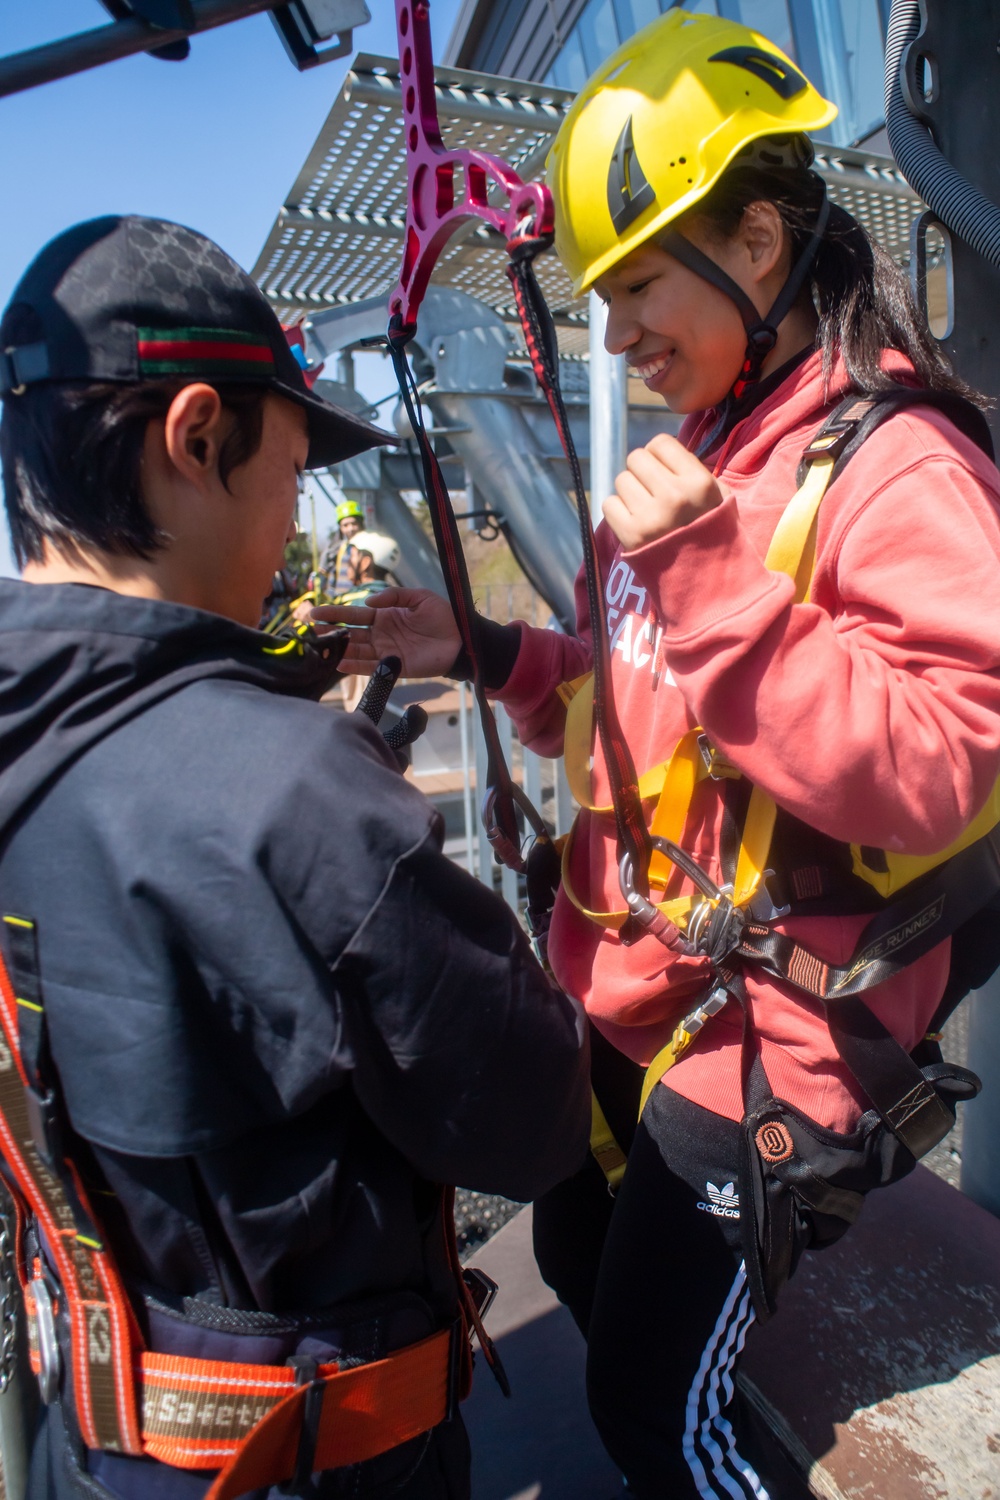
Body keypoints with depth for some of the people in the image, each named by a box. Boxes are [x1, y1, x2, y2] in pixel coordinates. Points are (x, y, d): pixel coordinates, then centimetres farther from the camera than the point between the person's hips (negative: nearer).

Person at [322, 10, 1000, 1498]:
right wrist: (483, 652, 0)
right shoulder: (700, 453, 9)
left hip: (770, 1040, -8)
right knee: (584, 1269, 28)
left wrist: (714, 580, -32)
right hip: (637, 1000, 9)